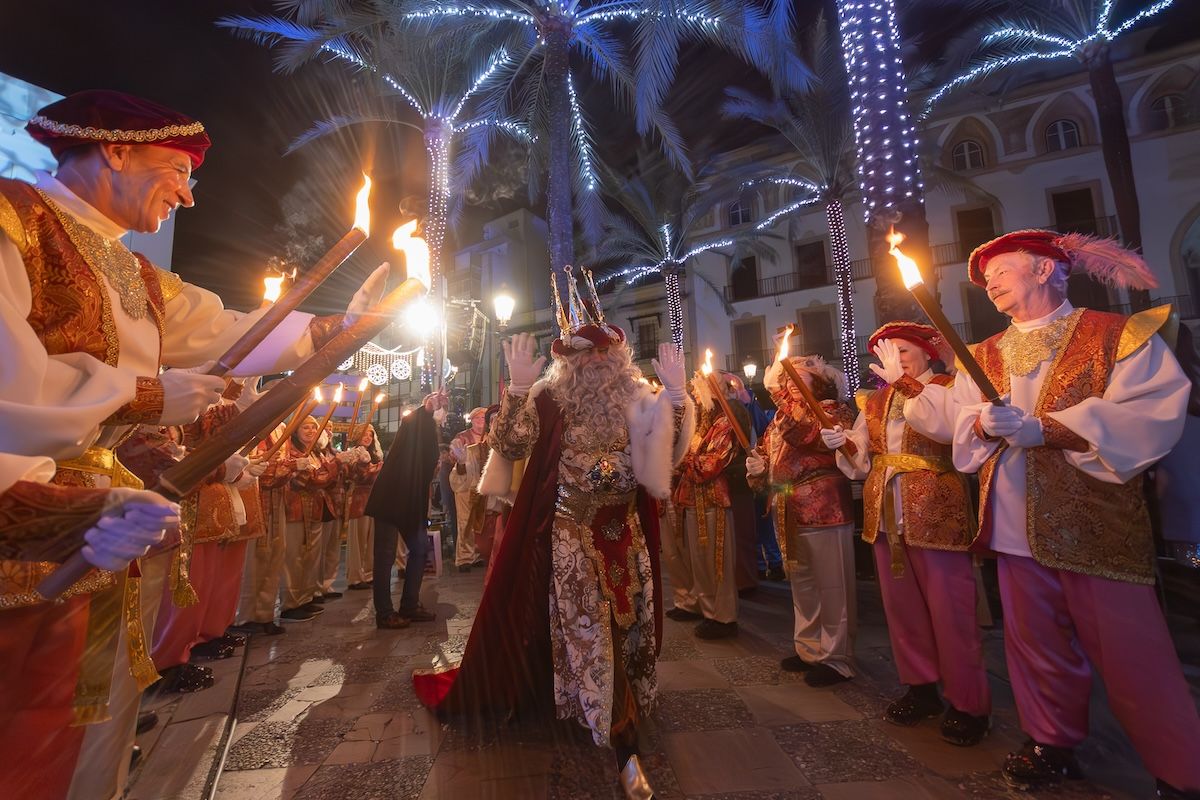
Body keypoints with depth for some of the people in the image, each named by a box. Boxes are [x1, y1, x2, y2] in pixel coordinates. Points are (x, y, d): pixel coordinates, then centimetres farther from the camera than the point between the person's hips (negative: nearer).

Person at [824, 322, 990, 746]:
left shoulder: (949, 387, 0)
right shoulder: (875, 401, 14)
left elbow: (945, 427, -24)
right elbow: (862, 462, 10)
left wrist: (902, 380, -21)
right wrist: (843, 443, -10)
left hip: (935, 512, -5)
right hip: (885, 515, 6)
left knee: (949, 609, 2)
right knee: (902, 607, 13)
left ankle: (968, 703, 19)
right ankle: (921, 688, 29)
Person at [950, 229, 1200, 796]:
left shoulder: (1118, 334, 1)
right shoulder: (983, 356, 12)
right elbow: (960, 424, 5)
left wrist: (1045, 428, -21)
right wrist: (983, 423, -18)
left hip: (1095, 516, -4)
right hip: (1014, 521, 4)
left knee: (1129, 651, 3)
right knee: (1036, 642, 14)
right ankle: (1052, 744, 32)